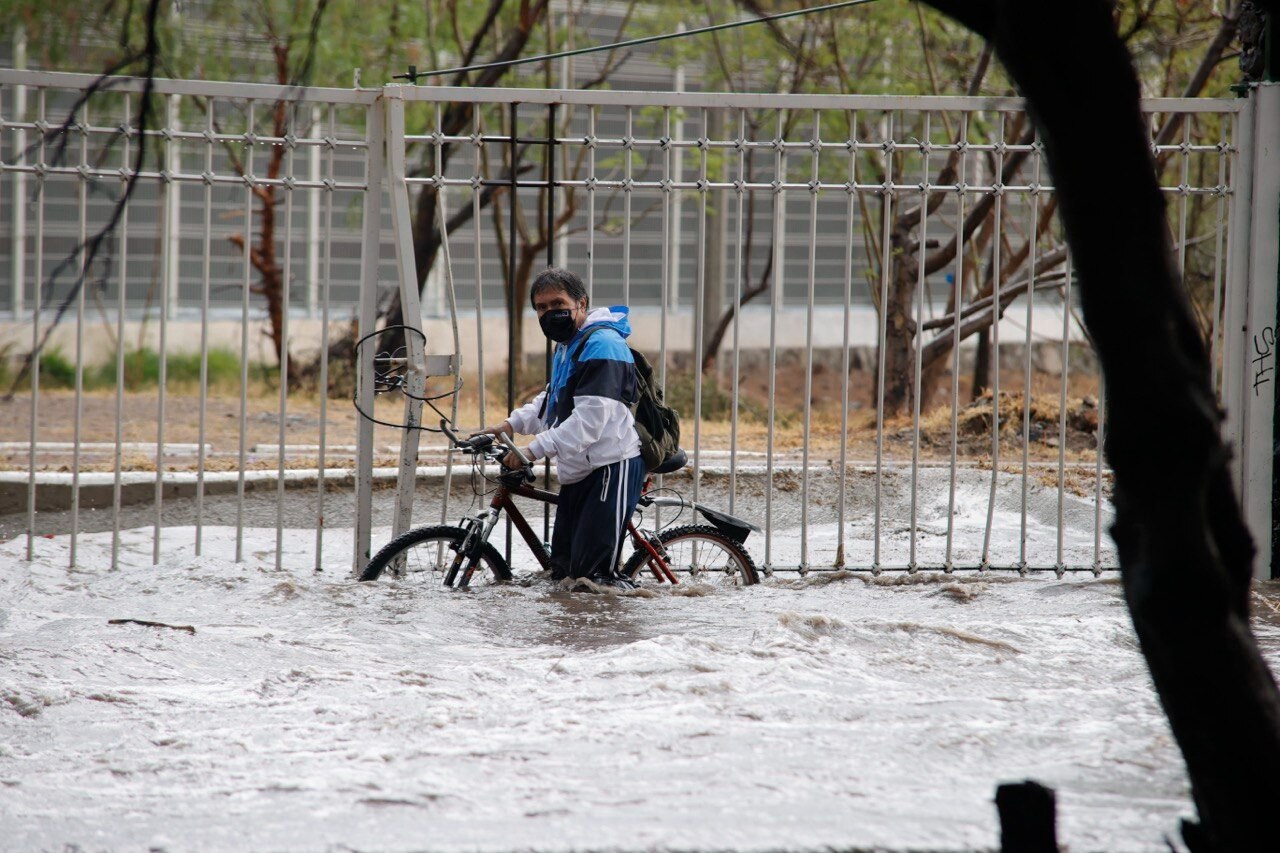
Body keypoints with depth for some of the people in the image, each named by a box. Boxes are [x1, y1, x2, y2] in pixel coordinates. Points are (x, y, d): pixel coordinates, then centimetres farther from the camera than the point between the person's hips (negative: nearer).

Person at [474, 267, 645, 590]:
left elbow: (589, 420, -24)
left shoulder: (601, 345, -16)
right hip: (577, 473, 10)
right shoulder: (566, 345, 18)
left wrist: (534, 450, -25)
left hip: (611, 467, -10)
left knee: (592, 574, -14)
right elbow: (552, 401, 31)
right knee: (563, 570, 11)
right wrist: (512, 424, 16)